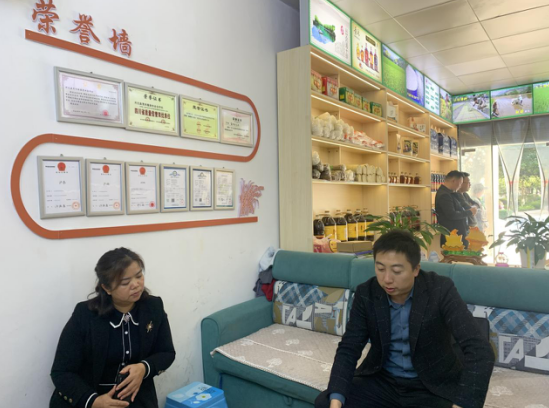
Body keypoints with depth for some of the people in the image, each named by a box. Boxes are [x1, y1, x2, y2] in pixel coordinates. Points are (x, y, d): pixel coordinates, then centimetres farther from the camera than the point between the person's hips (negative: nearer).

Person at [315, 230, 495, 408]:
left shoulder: (440, 290, -19)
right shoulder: (366, 293, -11)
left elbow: (480, 350, -26)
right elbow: (349, 348, -10)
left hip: (432, 386, -1)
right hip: (382, 380, 2)